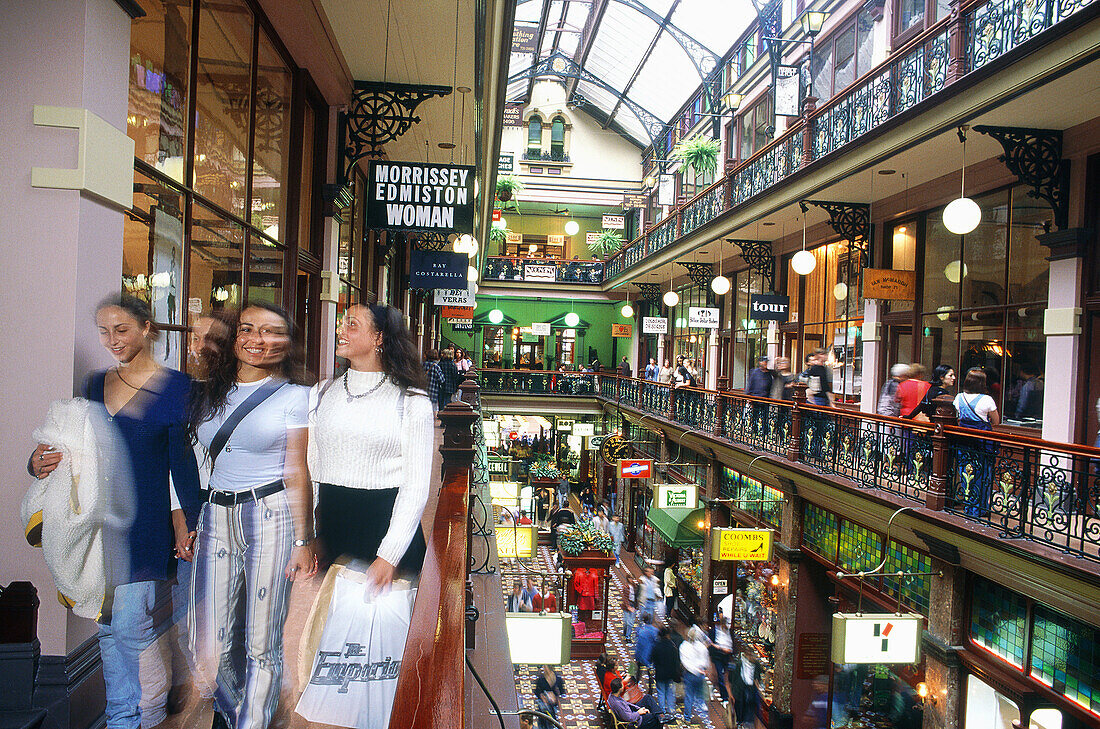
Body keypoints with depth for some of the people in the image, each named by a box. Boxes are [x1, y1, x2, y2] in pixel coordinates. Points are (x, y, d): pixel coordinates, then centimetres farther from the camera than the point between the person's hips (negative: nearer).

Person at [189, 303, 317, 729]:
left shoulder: (294, 396, 0)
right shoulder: (210, 393, 13)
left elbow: (296, 473, -3)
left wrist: (303, 541, -5)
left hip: (271, 517, -4)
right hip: (216, 517, 4)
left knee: (262, 645, 2)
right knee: (207, 649, 4)